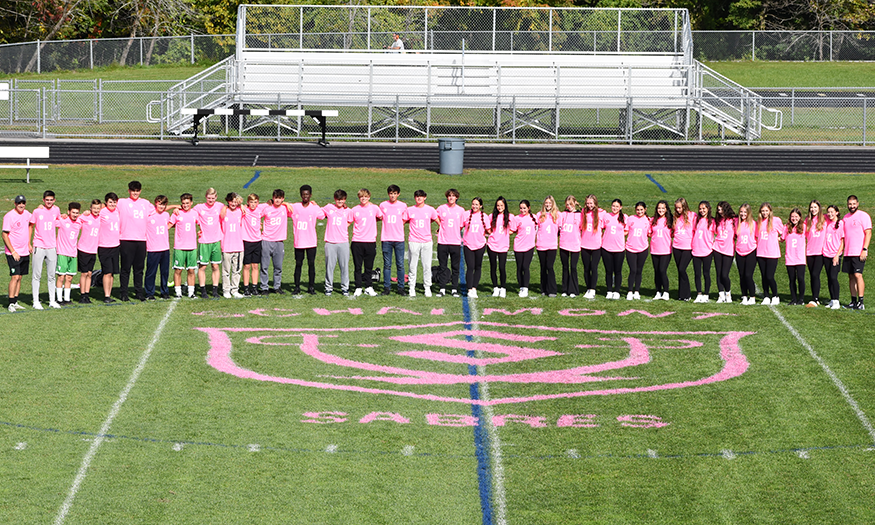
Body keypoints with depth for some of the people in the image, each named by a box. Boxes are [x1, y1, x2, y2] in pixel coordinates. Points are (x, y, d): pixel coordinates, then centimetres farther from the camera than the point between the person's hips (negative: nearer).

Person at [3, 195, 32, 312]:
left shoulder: (27, 214, 7)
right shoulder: (9, 216, -12)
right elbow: (5, 235, -12)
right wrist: (13, 252, -15)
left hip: (25, 252, 6)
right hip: (13, 253, -6)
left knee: (19, 277, 8)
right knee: (15, 277, -12)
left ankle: (15, 302, 13)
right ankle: (11, 303, -8)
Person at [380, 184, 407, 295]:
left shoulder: (403, 206, 5)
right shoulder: (383, 205, 6)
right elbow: (380, 219, 15)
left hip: (399, 239, 0)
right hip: (386, 239, 0)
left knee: (400, 264, 0)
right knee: (387, 264, 1)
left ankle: (400, 287, 6)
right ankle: (387, 287, 6)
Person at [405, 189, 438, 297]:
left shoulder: (430, 210, 5)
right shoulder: (409, 210, 4)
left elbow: (437, 220, 16)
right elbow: (402, 222, 10)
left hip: (427, 241, 1)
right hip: (414, 241, -1)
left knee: (427, 266, 1)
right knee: (413, 265, 0)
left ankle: (427, 287, 9)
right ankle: (412, 288, 7)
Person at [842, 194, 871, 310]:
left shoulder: (863, 216, -5)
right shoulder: (845, 217, 16)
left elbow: (868, 233, -9)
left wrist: (865, 249, -16)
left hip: (859, 252, -7)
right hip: (848, 252, 7)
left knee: (858, 275, -14)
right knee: (851, 276, 6)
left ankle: (861, 302, -15)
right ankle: (853, 301, 10)